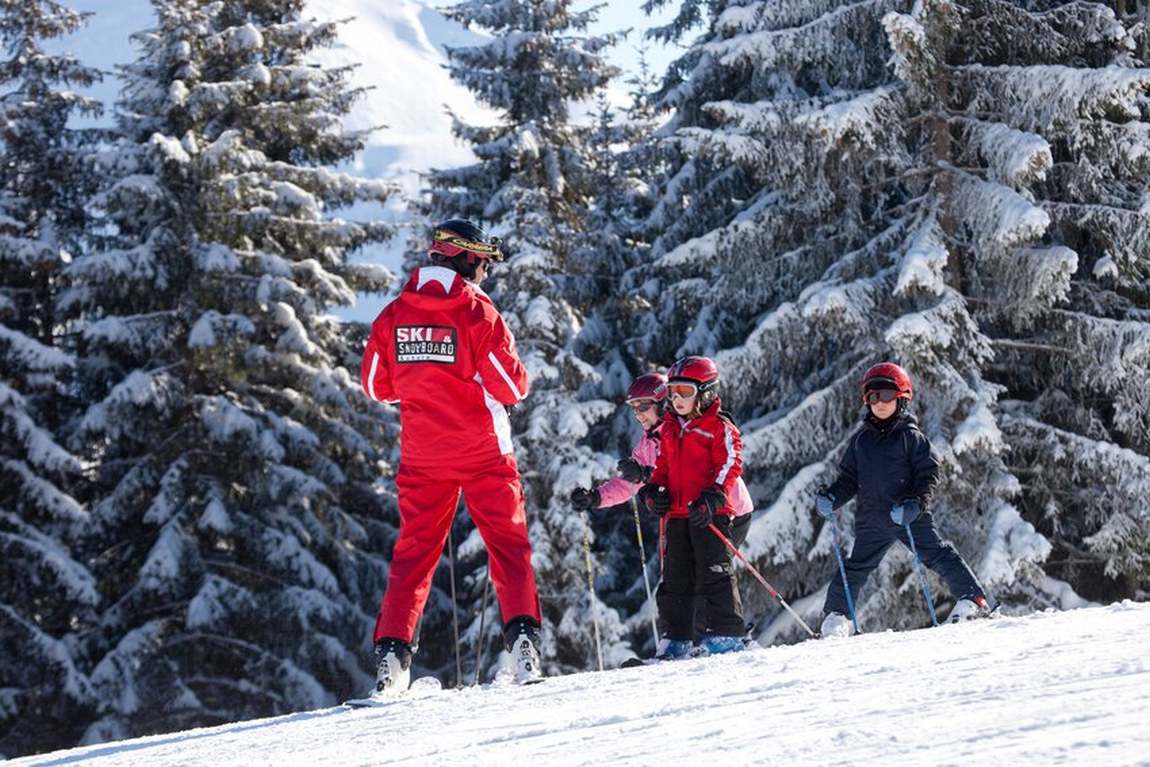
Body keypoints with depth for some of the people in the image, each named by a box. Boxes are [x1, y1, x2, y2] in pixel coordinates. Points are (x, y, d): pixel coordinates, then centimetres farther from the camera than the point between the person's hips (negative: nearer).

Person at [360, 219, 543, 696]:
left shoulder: (393, 316, 1)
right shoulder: (478, 313, -11)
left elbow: (376, 388, 8)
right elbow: (512, 387, -10)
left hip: (422, 456, 3)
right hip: (483, 452, -3)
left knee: (414, 551, 8)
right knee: (508, 544, 5)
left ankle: (392, 651, -2)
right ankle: (521, 633, -10)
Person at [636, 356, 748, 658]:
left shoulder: (719, 427, -3)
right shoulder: (668, 429, 19)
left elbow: (730, 465, -10)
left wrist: (712, 499, -22)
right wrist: (652, 492, 6)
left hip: (708, 513, -7)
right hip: (676, 513, 7)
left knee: (713, 572, -9)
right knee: (675, 577, 7)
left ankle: (727, 632, -5)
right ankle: (676, 639, 11)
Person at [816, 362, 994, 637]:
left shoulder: (911, 437, -2)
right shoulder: (861, 439, 11)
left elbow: (928, 473, -5)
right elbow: (849, 478, 16)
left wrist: (916, 503, -20)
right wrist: (831, 497, -2)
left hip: (909, 516, -3)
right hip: (871, 519, 3)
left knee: (938, 556, -9)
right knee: (855, 568, 5)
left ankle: (973, 600, -5)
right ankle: (836, 614, 16)